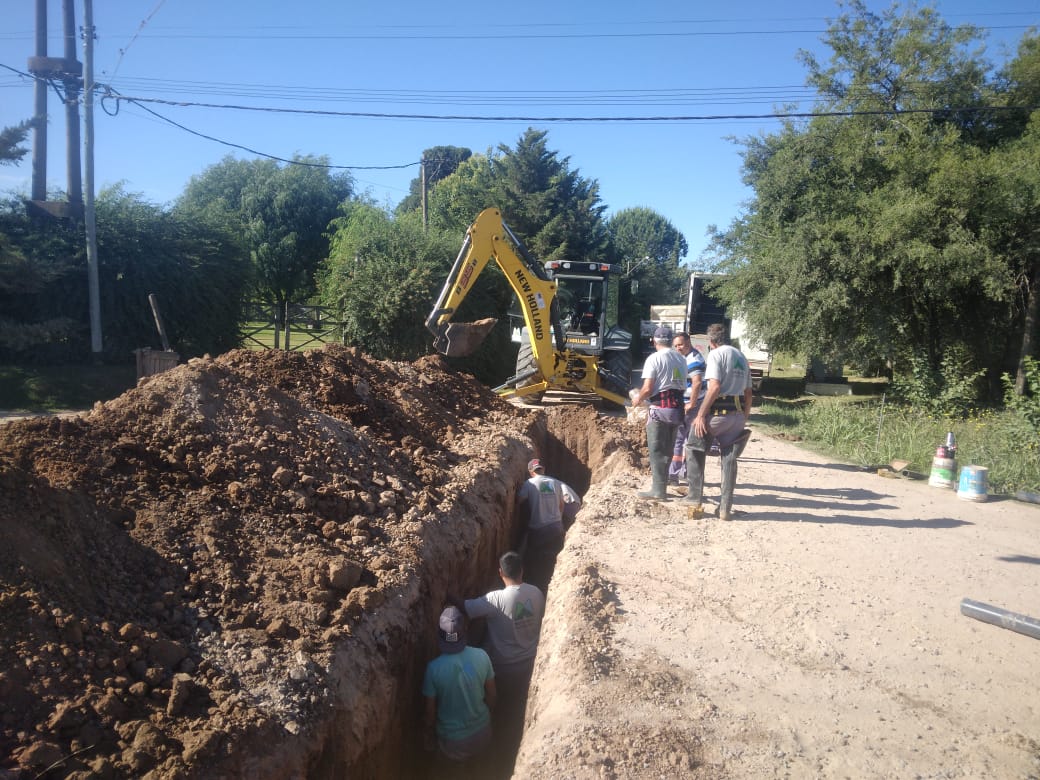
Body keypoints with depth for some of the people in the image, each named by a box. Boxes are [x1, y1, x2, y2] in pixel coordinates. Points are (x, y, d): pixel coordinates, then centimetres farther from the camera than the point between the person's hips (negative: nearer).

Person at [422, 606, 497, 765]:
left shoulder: (434, 668, -27)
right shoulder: (481, 656, -21)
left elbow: (430, 711, -15)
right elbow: (491, 694, -6)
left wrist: (430, 737, 4)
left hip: (451, 739, -3)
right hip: (481, 732, 3)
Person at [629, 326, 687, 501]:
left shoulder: (654, 358, -11)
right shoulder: (681, 359, 9)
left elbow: (648, 388, -15)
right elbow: (683, 386, 9)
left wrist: (638, 398, 3)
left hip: (660, 408, -6)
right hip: (677, 408, 7)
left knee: (657, 450, 0)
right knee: (667, 449, 15)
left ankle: (658, 490, 1)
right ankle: (661, 486, 22)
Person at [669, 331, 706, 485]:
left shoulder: (693, 360, -19)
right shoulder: (690, 356, 15)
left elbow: (697, 383, -30)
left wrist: (691, 404, -26)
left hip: (688, 405, -11)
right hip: (688, 404, 11)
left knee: (676, 438, -7)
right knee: (688, 437, 17)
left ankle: (672, 475, -4)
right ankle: (686, 472, 26)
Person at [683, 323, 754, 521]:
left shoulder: (716, 354, -6)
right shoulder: (741, 357, 18)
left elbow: (714, 387, -17)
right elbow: (748, 392, 18)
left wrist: (701, 414, -16)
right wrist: (745, 417, 23)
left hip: (718, 411, -7)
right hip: (738, 413, 7)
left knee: (694, 450, 10)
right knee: (729, 458, 10)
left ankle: (695, 497, 9)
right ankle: (725, 508, 11)